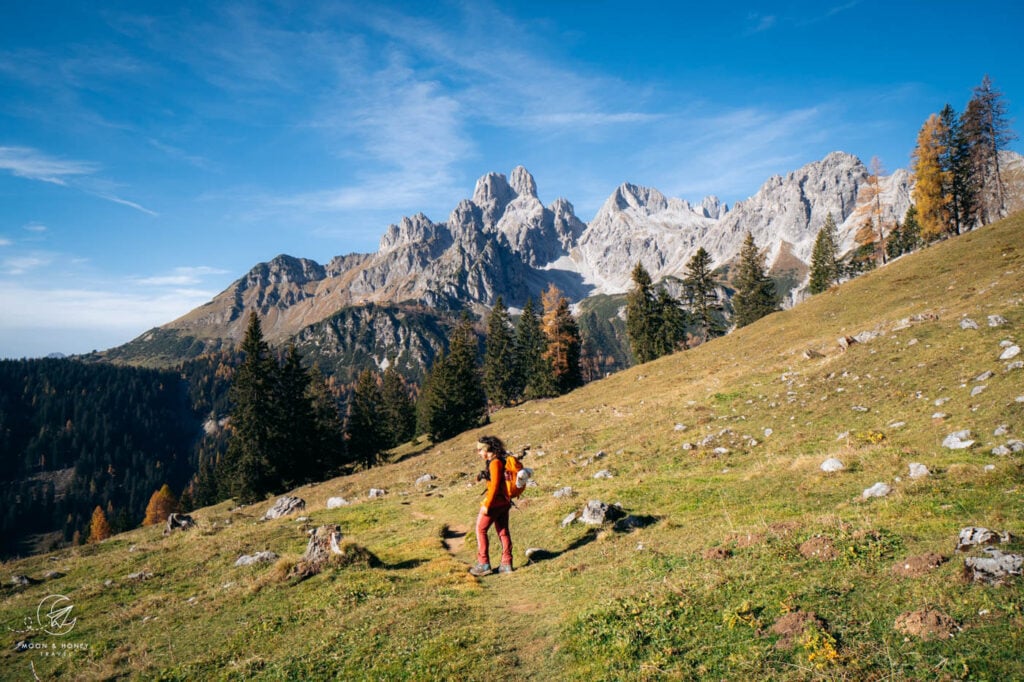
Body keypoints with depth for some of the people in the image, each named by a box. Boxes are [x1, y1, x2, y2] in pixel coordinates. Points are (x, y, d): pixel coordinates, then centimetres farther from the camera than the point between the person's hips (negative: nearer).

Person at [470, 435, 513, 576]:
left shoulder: (495, 462, -18)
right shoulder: (500, 460, 10)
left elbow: (494, 485, -21)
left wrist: (486, 505, -19)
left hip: (494, 502, -9)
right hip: (504, 501, 9)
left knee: (481, 530, 2)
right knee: (503, 532, 13)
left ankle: (484, 564, 5)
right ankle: (506, 564, 17)